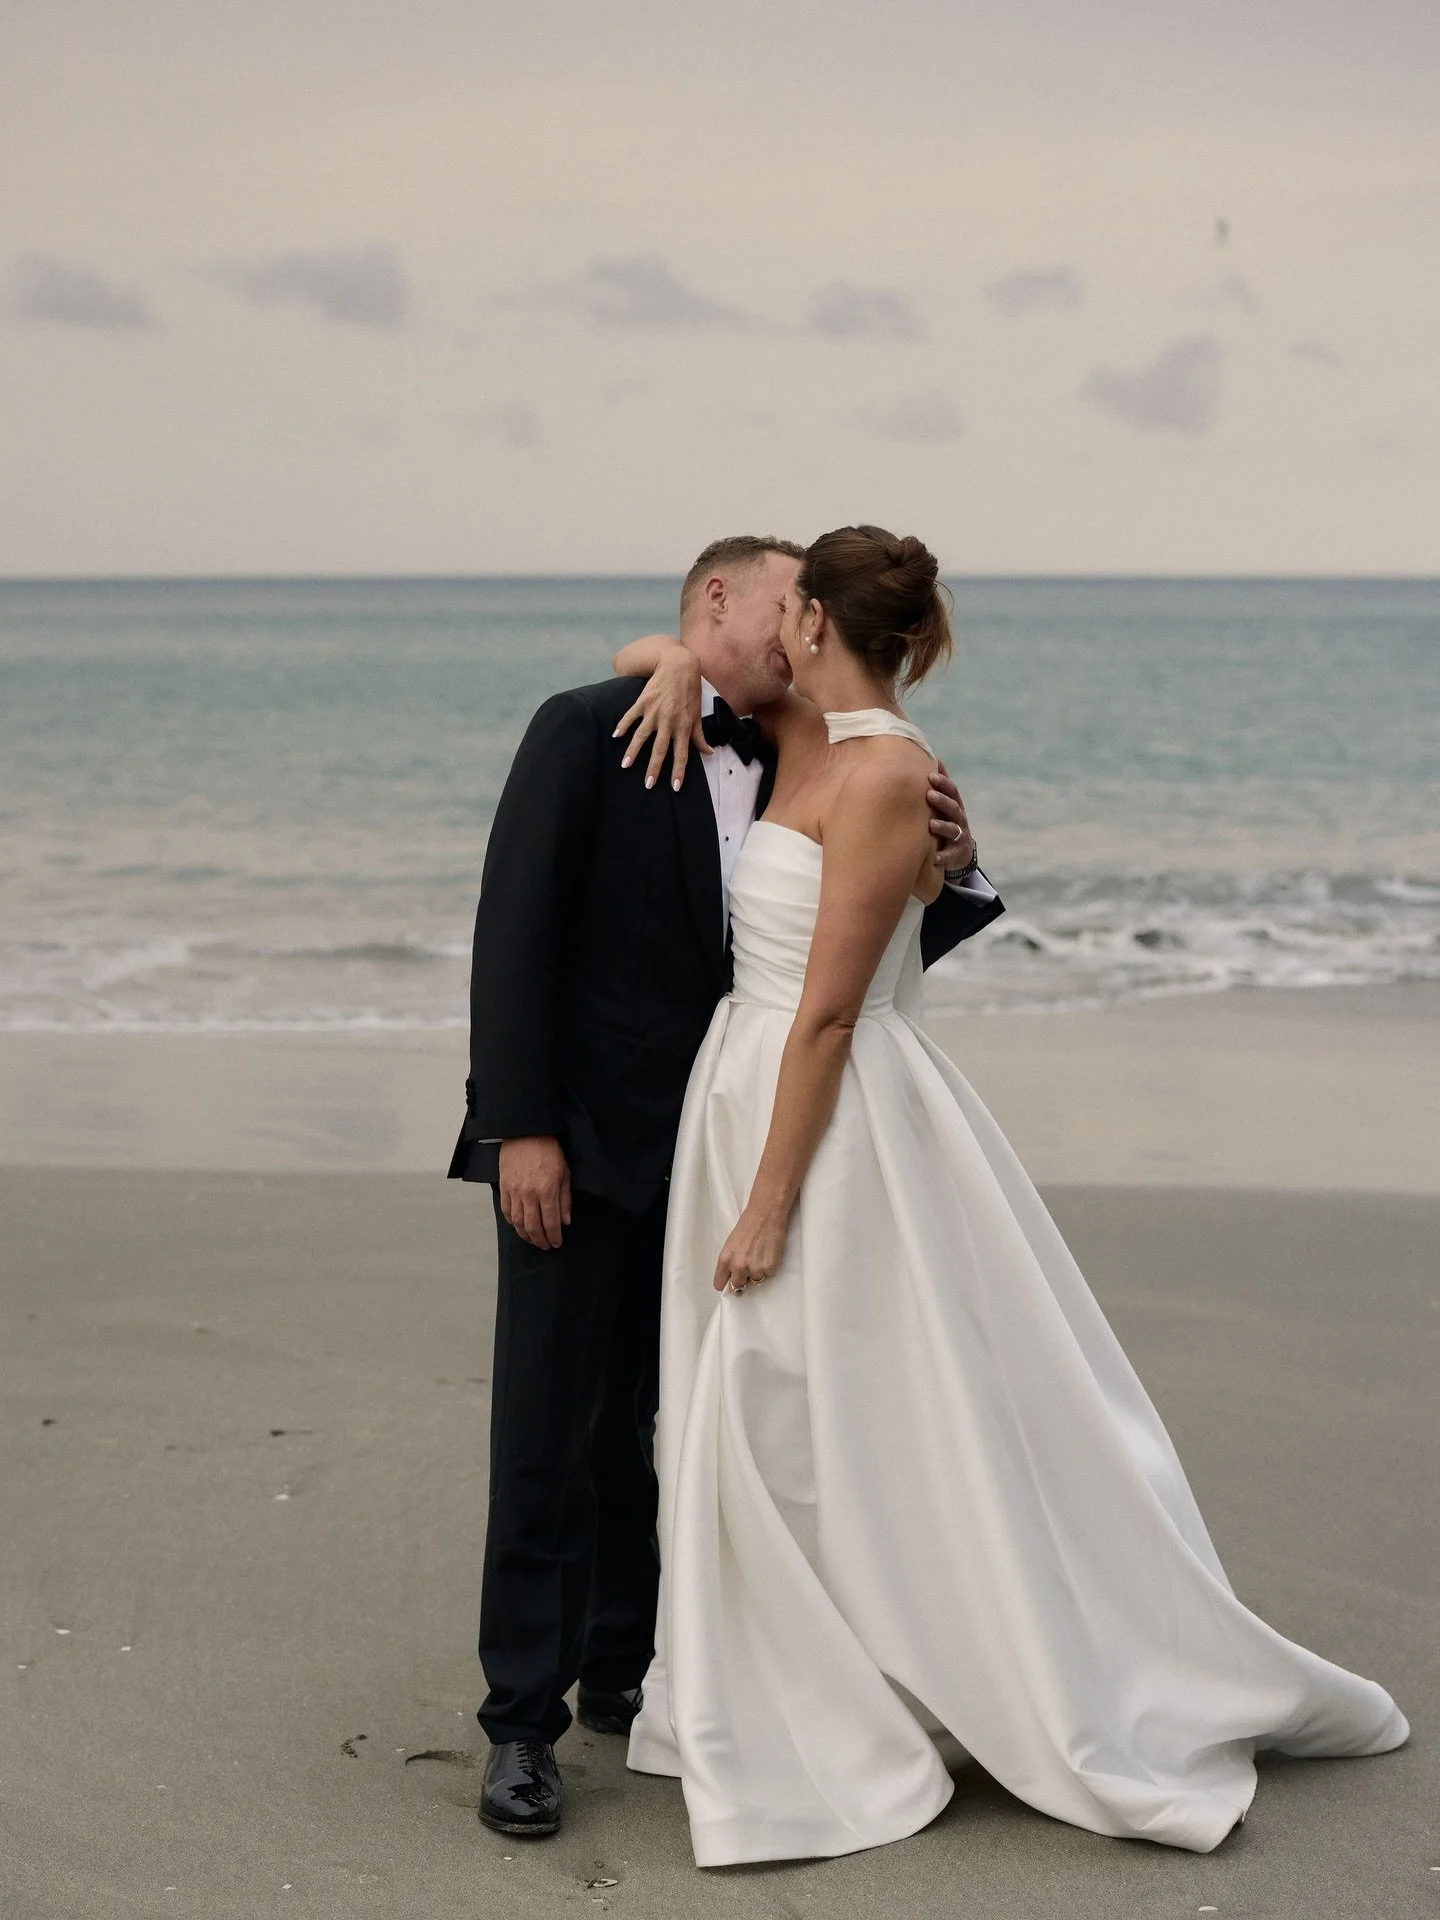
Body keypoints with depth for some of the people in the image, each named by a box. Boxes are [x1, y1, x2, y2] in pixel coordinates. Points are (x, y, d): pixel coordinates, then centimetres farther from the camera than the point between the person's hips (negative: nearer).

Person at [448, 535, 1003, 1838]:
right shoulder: (588, 731, -8)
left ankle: (620, 1668, 27)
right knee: (548, 1428, -4)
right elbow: (515, 929, -12)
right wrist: (521, 1129, -18)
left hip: (702, 1149, 6)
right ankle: (523, 1720, 3)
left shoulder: (789, 772, 9)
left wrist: (951, 870, -8)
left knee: (650, 1422, 14)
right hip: (580, 1141, -6)